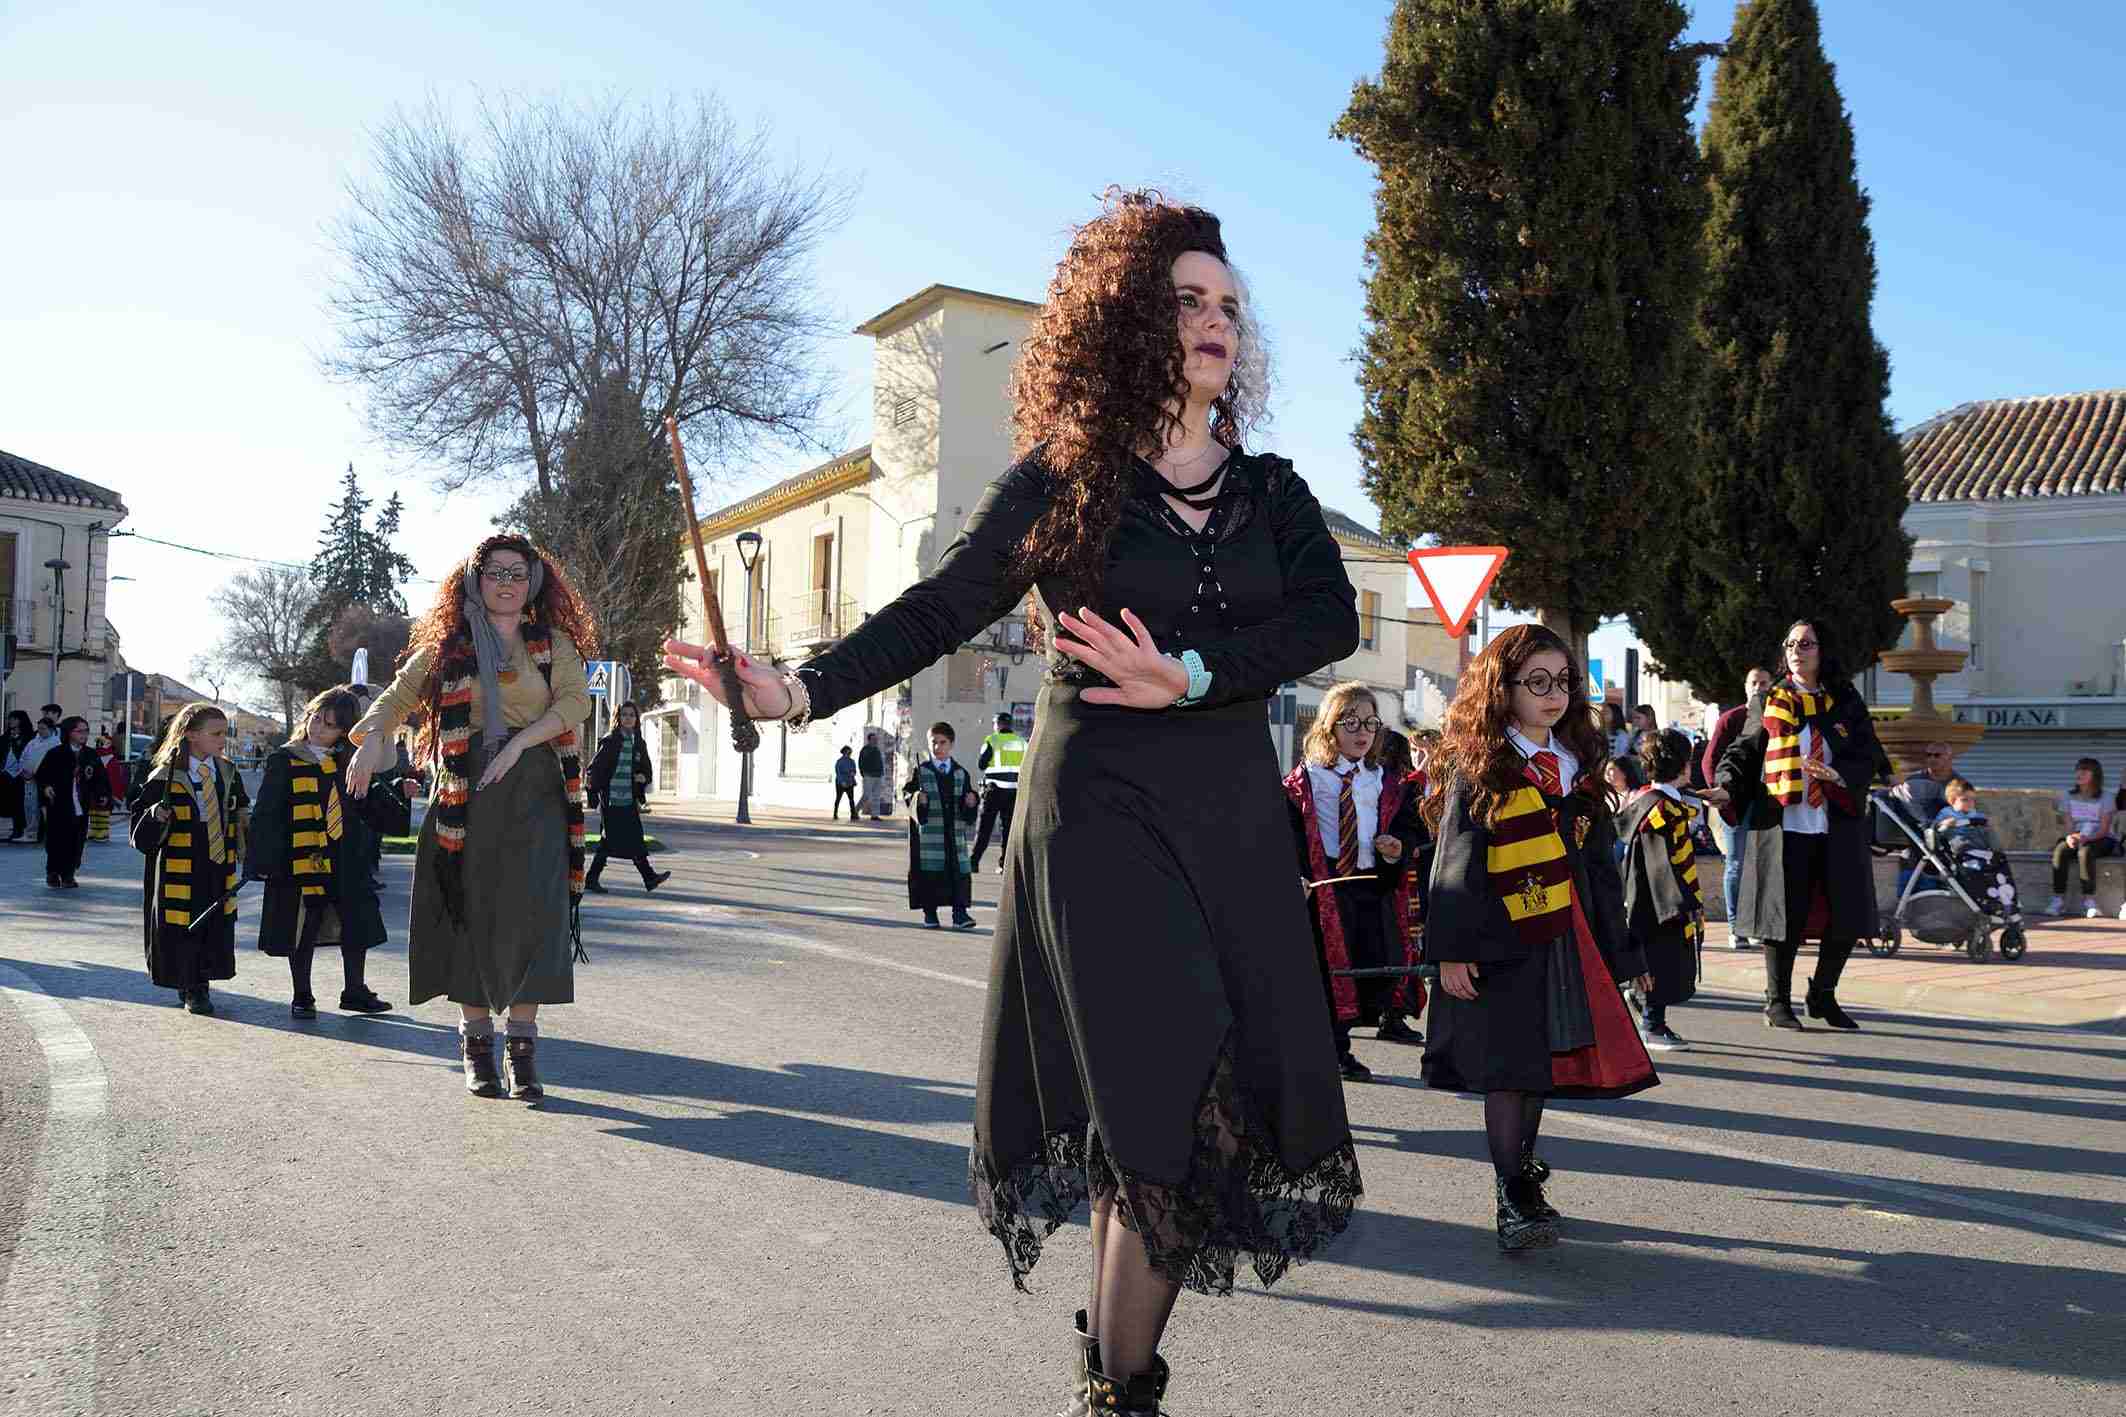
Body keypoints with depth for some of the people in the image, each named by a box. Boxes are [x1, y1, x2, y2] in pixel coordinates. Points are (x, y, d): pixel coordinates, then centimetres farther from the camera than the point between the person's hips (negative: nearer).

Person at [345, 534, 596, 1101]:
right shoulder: (448, 645, 10)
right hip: (467, 795, 1)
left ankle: (522, 1046, -1)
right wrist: (373, 738, -10)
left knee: (532, 914, -7)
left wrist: (518, 742, -15)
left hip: (534, 794, 0)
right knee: (469, 913, 1)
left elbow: (575, 699, -4)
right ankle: (477, 1044, 11)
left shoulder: (553, 643, 9)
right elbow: (398, 695, 10)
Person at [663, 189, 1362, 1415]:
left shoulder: (1271, 490, 11)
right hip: (1102, 814, -4)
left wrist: (1189, 676, -18)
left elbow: (1332, 618, -4)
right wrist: (801, 690, -12)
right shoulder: (1061, 481, 3)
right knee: (1173, 1100, -12)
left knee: (1249, 1101, 0)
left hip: (1236, 820, 4)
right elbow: (941, 611, 0)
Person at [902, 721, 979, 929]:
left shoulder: (960, 773, 12)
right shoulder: (920, 771, 5)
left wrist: (970, 801, -9)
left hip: (954, 830, 2)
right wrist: (917, 799, -18)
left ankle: (959, 912, 0)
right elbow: (906, 792, 2)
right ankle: (929, 912, 9)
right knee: (929, 869, -2)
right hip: (928, 830, -2)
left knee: (959, 869, -4)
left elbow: (968, 799, 13)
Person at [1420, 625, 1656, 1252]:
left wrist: (1623, 949, 17)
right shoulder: (1478, 766, -5)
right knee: (1507, 1067, -6)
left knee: (1541, 1063, 11)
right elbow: (1455, 863, -9)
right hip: (1502, 942, -6)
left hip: (1566, 939, 6)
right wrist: (1451, 950, -16)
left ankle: (1523, 1177, 26)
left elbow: (1599, 864, 19)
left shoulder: (1577, 766, 15)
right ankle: (1510, 1201, 1)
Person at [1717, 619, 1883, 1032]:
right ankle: (1777, 1001, 13)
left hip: (1837, 827, 2)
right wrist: (1726, 787, -12)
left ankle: (1823, 994, 24)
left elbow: (1867, 758, 3)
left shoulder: (1846, 703, 8)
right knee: (1784, 914, 0)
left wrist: (1836, 774, -17)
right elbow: (1743, 751, 6)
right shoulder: (1768, 703, 7)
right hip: (1783, 826, -2)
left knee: (1847, 917, 4)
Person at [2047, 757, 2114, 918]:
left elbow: (2104, 829, -11)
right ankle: (2058, 900, -32)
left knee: (2084, 852, -36)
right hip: (2077, 839, 3)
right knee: (2060, 850, -30)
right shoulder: (2068, 796, 7)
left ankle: (2089, 901, -28)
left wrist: (2085, 838, -30)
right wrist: (2070, 837, -23)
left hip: (2102, 840, -3)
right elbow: (2069, 825, 1)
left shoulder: (2104, 798, -4)